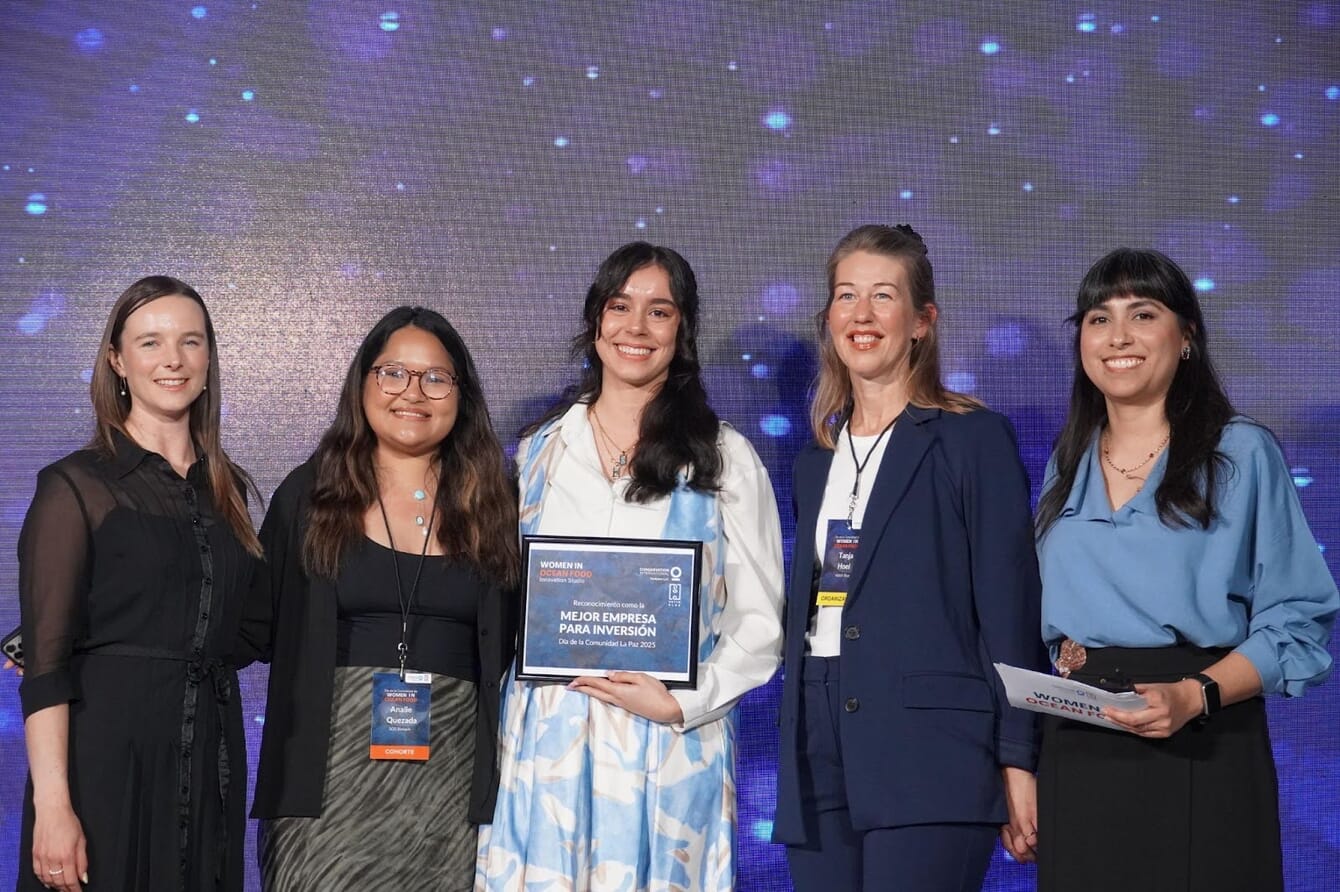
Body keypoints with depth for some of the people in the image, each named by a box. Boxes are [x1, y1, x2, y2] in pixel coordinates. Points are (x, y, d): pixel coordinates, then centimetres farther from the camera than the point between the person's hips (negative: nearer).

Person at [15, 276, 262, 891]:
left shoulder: (228, 488, 12)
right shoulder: (76, 485, -5)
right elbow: (44, 661, -10)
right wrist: (52, 806, -18)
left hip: (211, 757, 5)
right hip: (108, 754, -5)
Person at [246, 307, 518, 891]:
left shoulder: (493, 506, 9)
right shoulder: (308, 496, 8)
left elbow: (514, 643, 13)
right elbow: (261, 629, 9)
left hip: (453, 772, 1)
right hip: (334, 770, -1)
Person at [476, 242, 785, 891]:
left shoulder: (724, 459, 4)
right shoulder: (541, 451, 12)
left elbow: (760, 624, 1)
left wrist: (683, 703, -12)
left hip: (670, 748, -2)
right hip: (547, 740, 2)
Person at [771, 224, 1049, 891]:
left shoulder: (974, 440, -1)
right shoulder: (817, 460, 17)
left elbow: (1011, 611, -5)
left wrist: (1018, 764, -10)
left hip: (928, 759, -6)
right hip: (821, 764, 6)